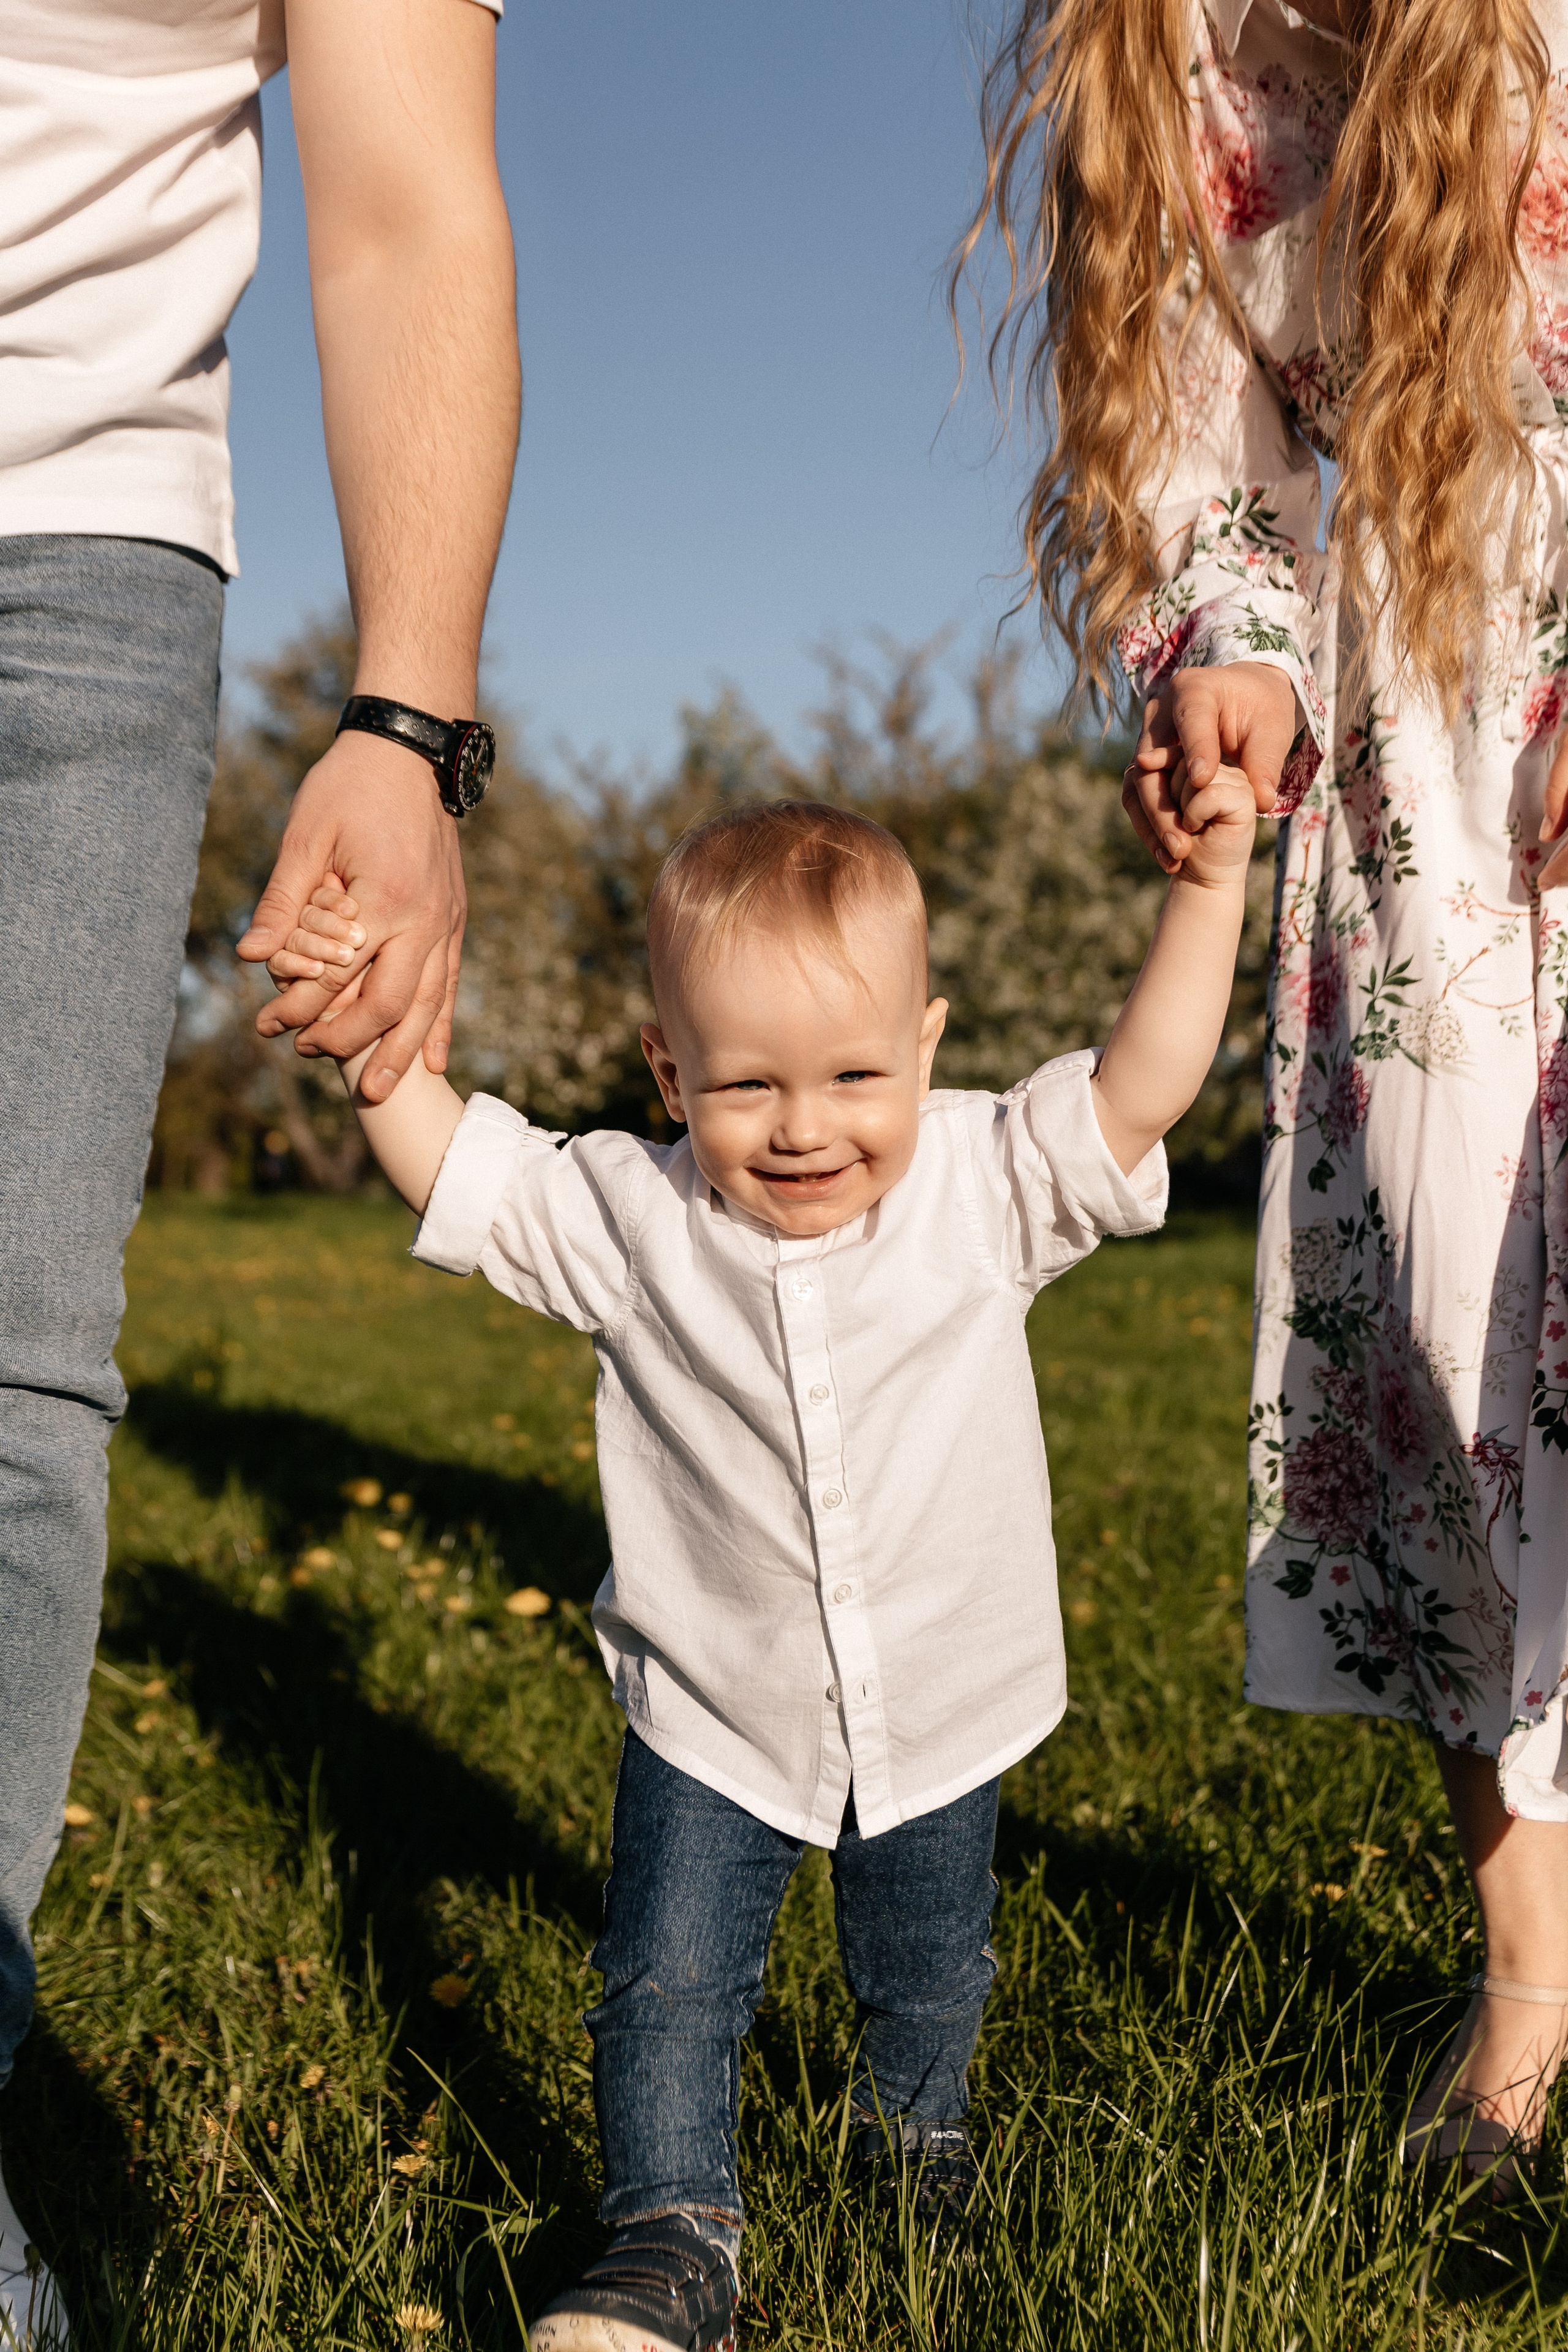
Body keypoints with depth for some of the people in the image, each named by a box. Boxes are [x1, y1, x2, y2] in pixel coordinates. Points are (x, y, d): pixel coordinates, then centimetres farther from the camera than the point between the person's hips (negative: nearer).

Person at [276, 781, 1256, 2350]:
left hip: (941, 1709, 1)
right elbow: (459, 1173, -6)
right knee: (666, 1983, -1)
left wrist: (1207, 885, -20)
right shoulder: (630, 1220, -12)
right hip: (712, 1712, -1)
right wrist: (375, 1050, -20)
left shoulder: (984, 1186, -13)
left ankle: (913, 2119, 52)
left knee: (926, 1974, 23)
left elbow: (1137, 1090, -15)